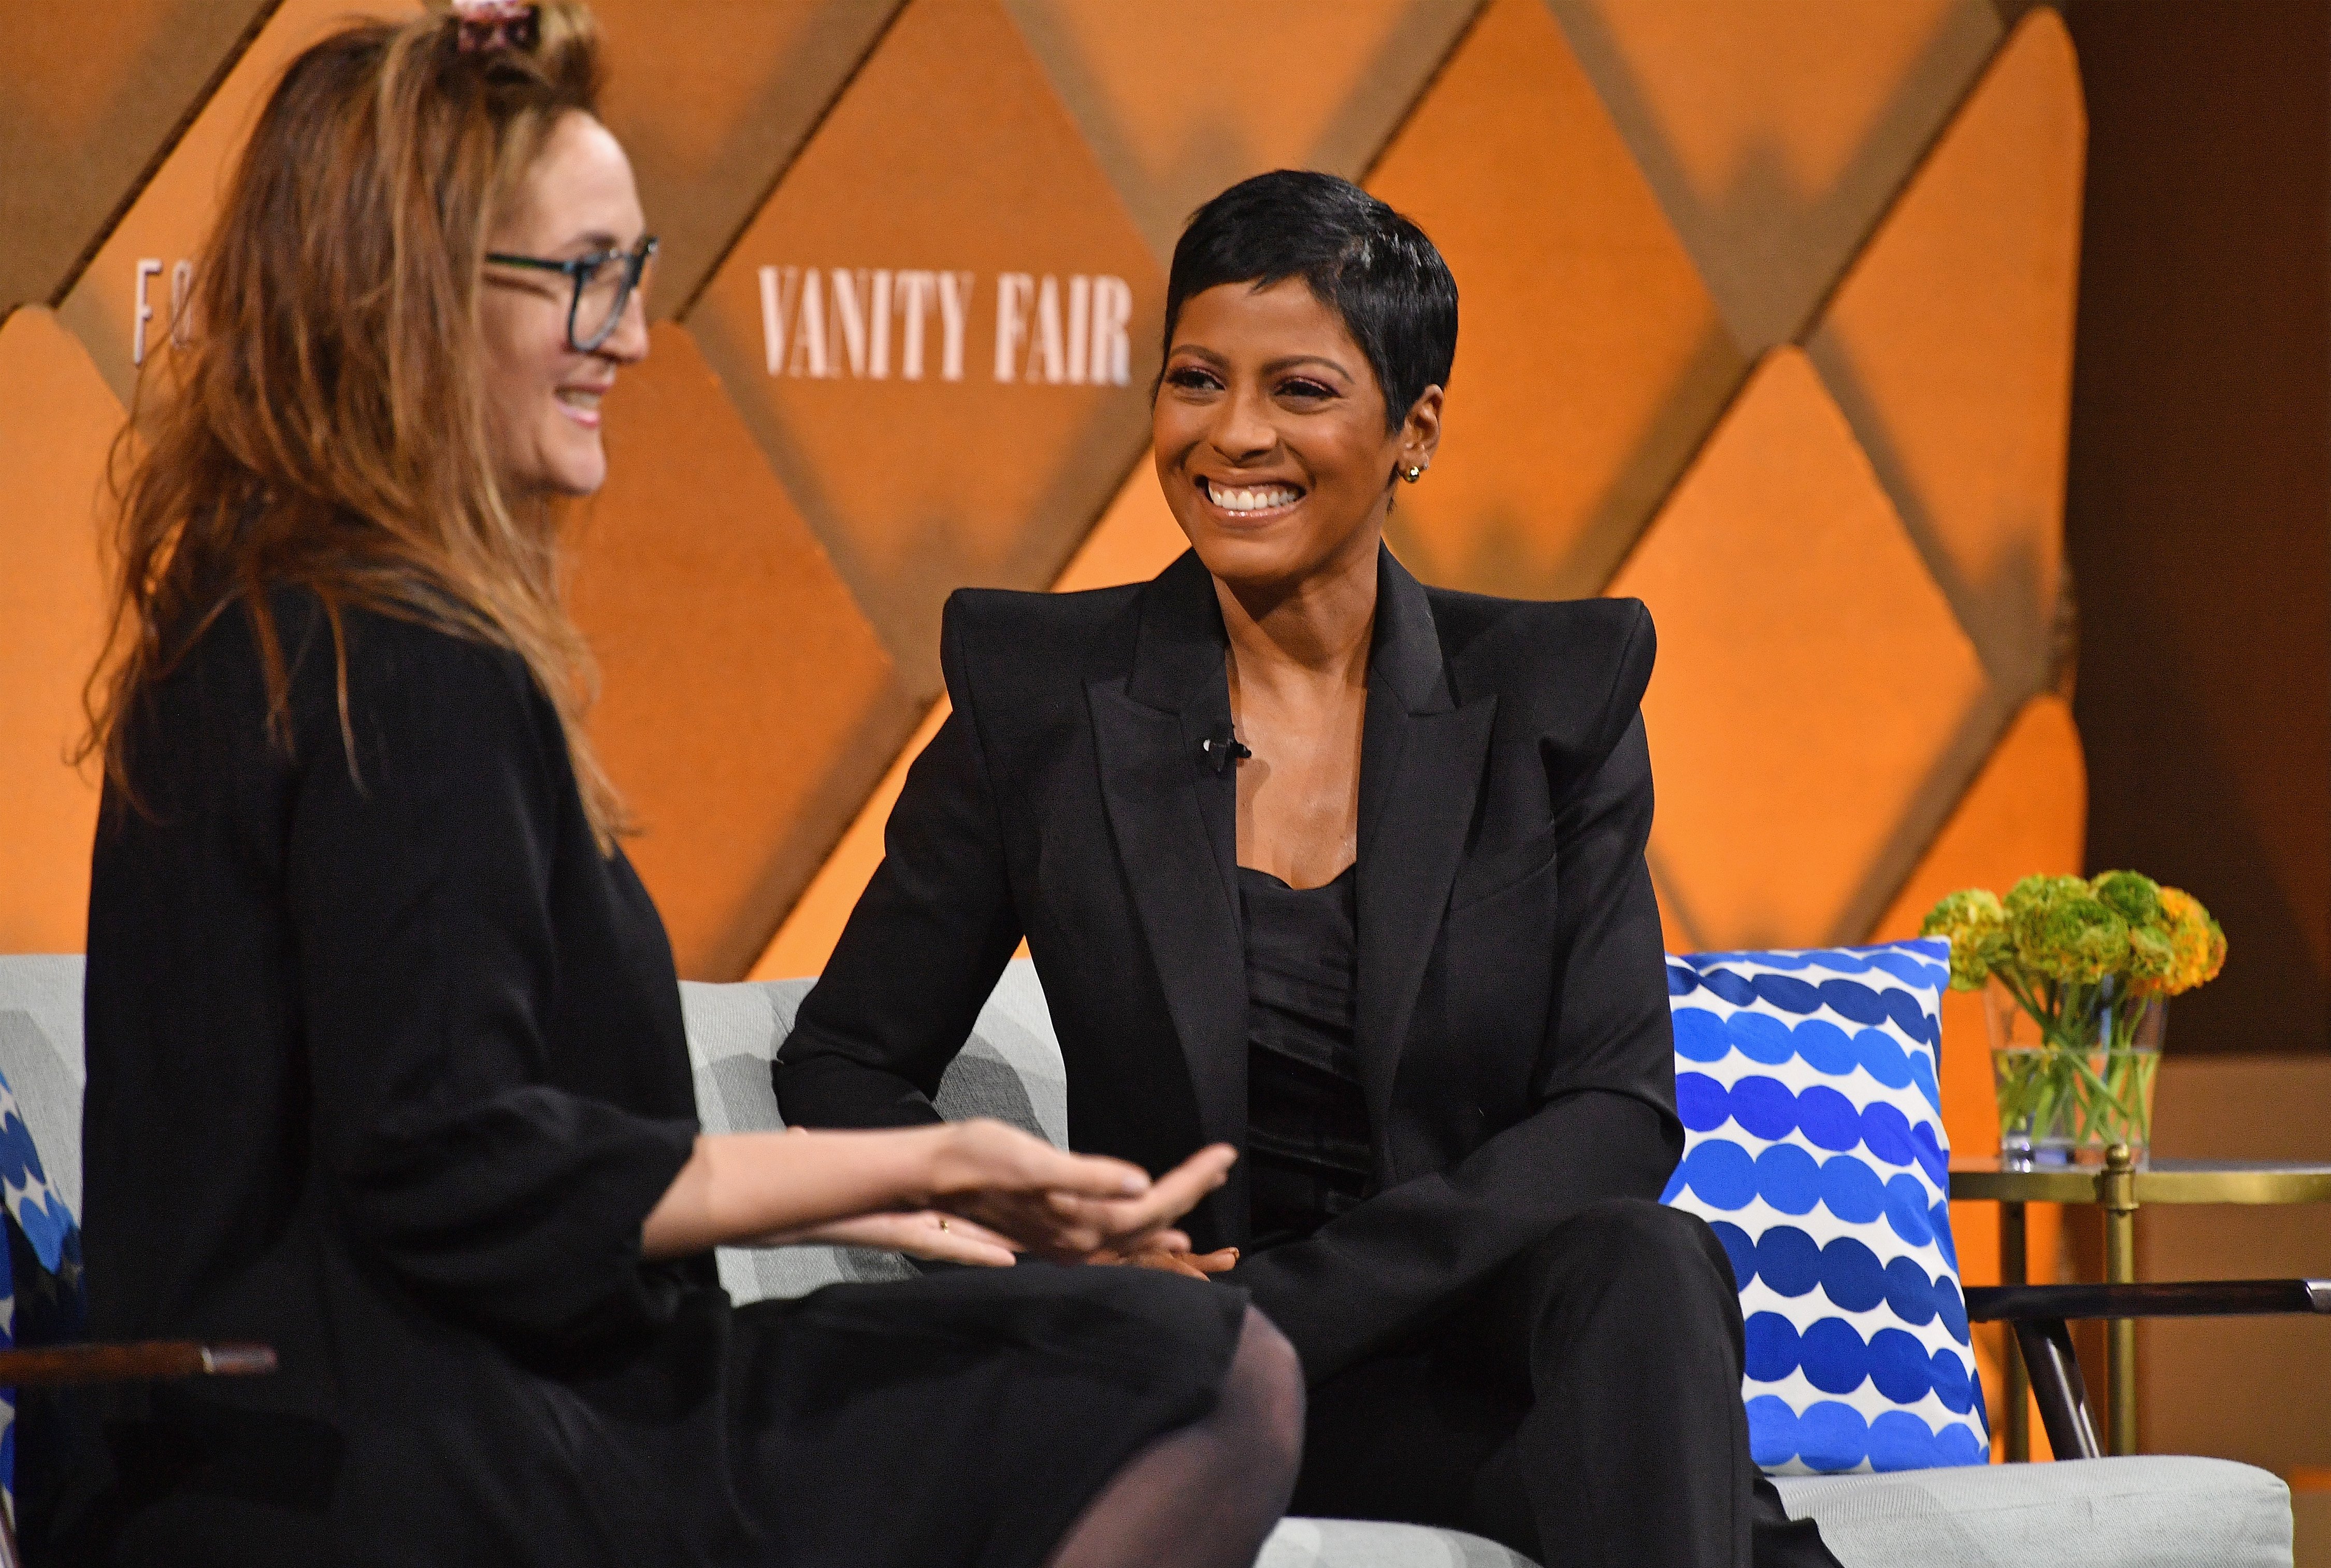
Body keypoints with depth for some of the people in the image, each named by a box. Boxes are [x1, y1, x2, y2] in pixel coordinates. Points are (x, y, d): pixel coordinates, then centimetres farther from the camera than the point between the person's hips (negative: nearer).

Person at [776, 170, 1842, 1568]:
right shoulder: (1042, 693, 3)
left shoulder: (1553, 692, 4)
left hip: (1506, 1331, 3)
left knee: (1650, 1265, -35)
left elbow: (1619, 1107, -4)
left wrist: (1287, 1301, -18)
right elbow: (845, 1063, 8)